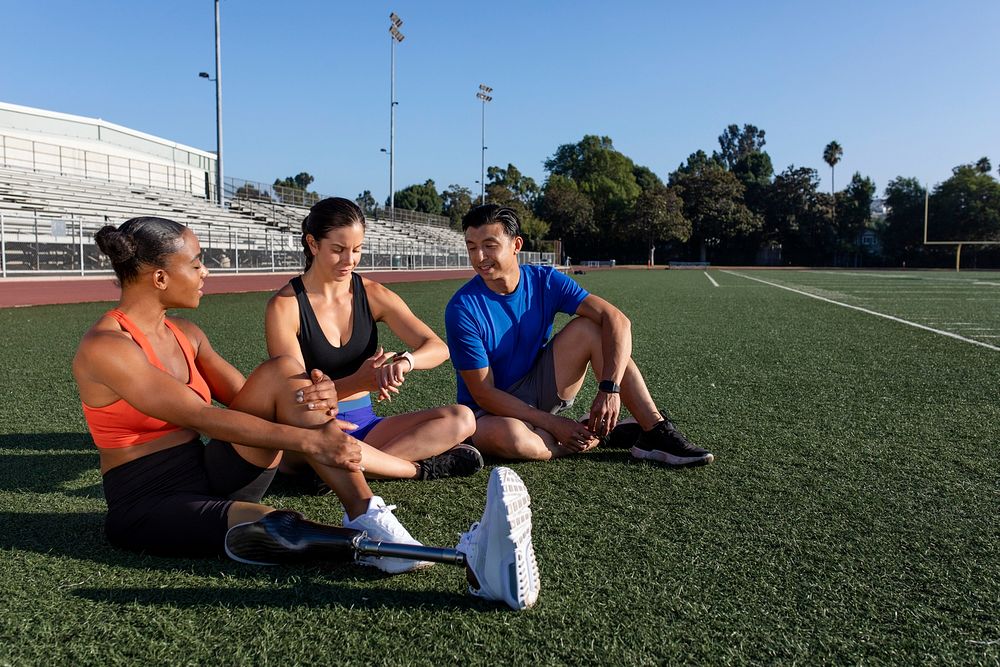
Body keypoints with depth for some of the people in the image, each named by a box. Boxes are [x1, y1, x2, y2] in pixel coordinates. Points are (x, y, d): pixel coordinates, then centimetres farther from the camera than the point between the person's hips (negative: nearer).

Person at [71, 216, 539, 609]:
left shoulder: (185, 335, 10)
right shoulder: (105, 348, -14)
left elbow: (245, 397, 1)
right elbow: (199, 416, -25)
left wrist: (313, 399, -21)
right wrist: (306, 439, -31)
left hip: (211, 472, 7)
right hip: (149, 506, -6)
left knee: (284, 373, -17)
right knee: (266, 528, -38)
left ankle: (368, 517, -30)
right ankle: (464, 558, -47)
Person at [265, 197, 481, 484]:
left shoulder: (373, 296, 3)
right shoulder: (284, 306, -8)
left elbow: (438, 348, -3)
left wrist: (405, 360, -28)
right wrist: (358, 381, -32)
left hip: (364, 423, 4)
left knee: (462, 419, -15)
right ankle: (419, 467, -20)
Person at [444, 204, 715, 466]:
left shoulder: (545, 280, -10)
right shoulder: (462, 309, -21)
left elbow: (617, 320, -18)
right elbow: (483, 393, -20)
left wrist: (609, 389, -32)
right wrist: (554, 424, -24)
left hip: (541, 388, 4)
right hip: (492, 412, -3)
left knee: (589, 327, -17)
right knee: (504, 435, -41)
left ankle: (656, 432, -18)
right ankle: (602, 435, -14)